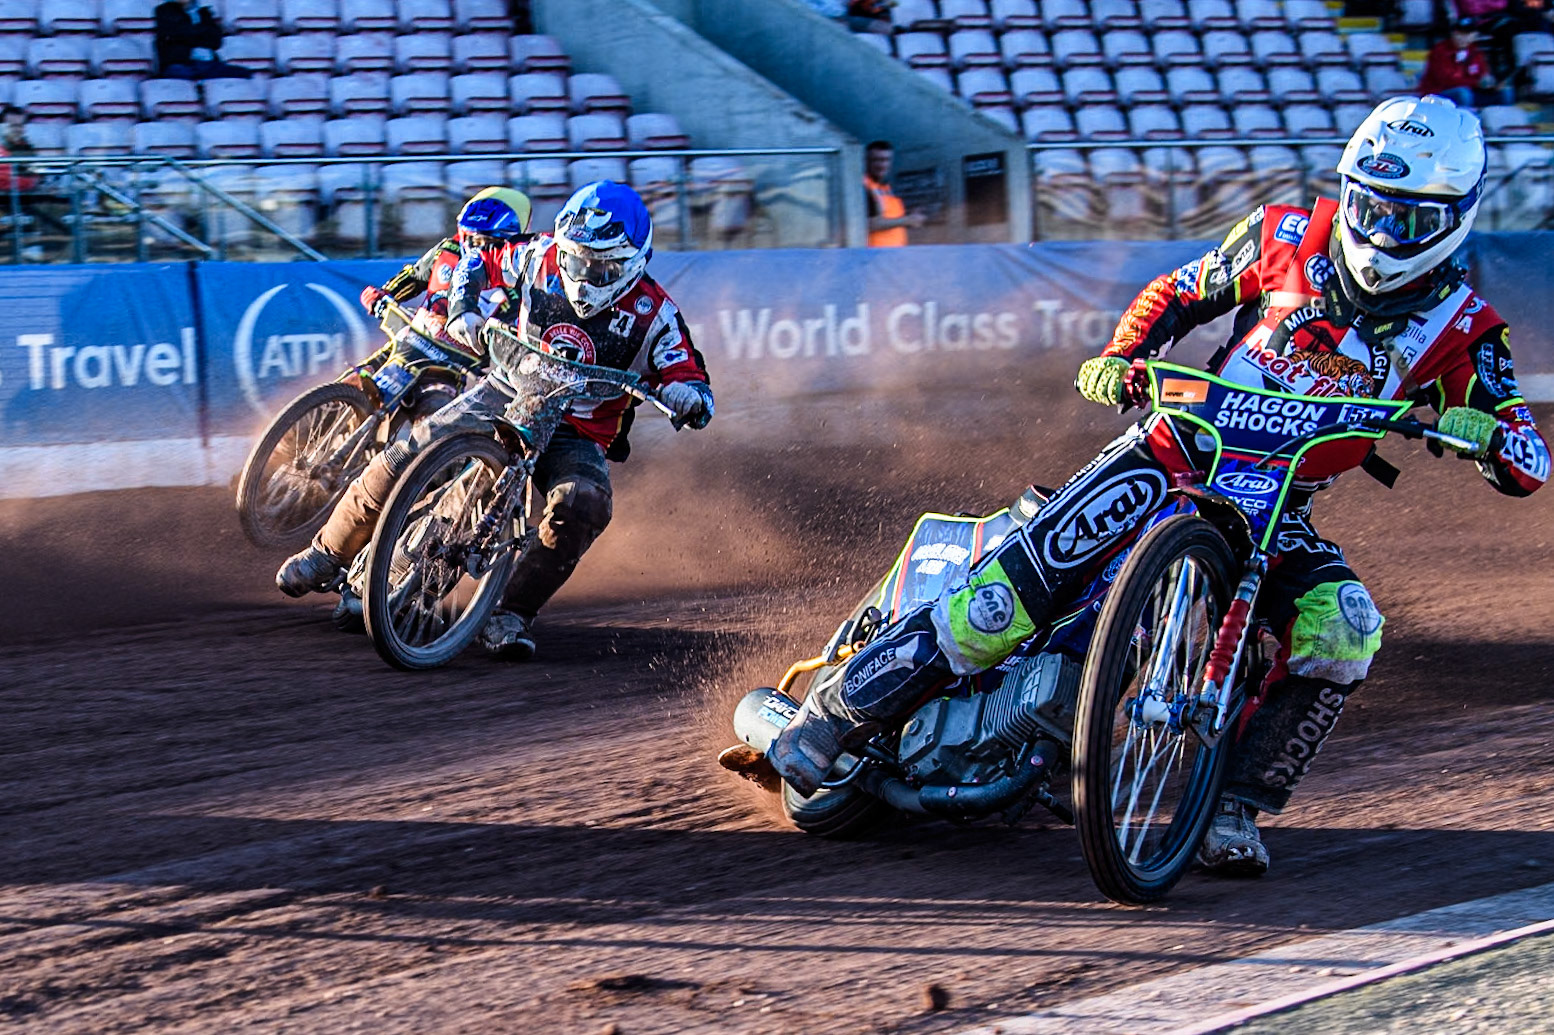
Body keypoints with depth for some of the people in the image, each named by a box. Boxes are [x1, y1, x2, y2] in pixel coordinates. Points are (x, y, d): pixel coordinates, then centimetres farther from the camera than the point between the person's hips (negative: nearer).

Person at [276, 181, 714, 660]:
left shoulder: (653, 313, -12)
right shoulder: (542, 258, -5)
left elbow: (694, 389, -13)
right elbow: (477, 262, 12)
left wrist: (687, 397, -38)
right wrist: (462, 308, -8)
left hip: (577, 434, -2)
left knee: (585, 505, -34)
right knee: (407, 457, -19)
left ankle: (512, 613, -25)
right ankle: (330, 553, 1)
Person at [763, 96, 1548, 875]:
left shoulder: (1459, 327, -4)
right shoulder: (1292, 237, -3)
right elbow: (1176, 295, 9)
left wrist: (1485, 431, -32)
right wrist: (1120, 356, -10)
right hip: (1180, 453, -1)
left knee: (1342, 632, -28)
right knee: (1018, 586, -19)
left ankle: (1237, 806, -15)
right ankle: (836, 716, -10)